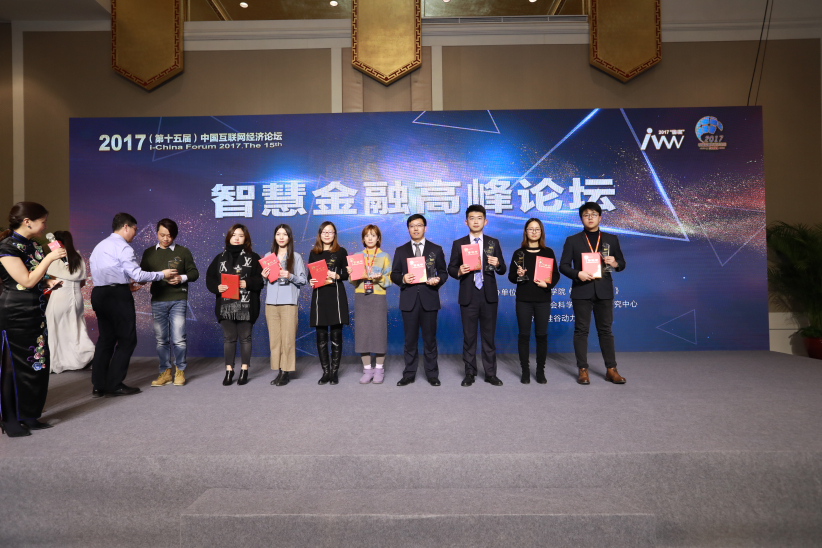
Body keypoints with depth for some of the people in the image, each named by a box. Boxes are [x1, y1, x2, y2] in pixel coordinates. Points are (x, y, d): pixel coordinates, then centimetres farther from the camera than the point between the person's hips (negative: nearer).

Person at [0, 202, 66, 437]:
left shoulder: (34, 246, 11)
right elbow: (26, 281, -18)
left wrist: (48, 282, 6)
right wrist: (49, 258, -17)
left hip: (36, 312, 8)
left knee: (38, 363, 11)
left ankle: (30, 416, 23)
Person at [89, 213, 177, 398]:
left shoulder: (100, 246, 18)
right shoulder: (122, 247, -10)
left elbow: (105, 274, 19)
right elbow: (137, 274, -15)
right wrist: (162, 274, -4)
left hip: (99, 293, 9)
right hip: (118, 296, -9)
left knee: (105, 339, 13)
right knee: (127, 340, -1)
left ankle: (99, 386, 14)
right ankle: (114, 386, 0)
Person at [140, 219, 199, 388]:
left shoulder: (183, 252, 5)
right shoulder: (149, 253, 10)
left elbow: (194, 272, 7)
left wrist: (182, 278, -12)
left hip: (178, 300, -2)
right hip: (157, 300, 2)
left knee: (178, 339, -4)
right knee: (161, 340, 7)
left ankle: (180, 371, 11)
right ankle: (165, 372, 17)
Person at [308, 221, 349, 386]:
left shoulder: (341, 252, 6)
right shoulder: (314, 253, 13)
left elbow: (346, 274, 4)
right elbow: (310, 275, 13)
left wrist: (336, 276, -15)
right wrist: (311, 281, -8)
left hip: (336, 295, -2)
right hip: (319, 296, 2)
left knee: (336, 335, 1)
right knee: (321, 336, 3)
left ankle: (334, 372, 9)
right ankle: (325, 372, 12)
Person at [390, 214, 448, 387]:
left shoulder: (436, 249, 9)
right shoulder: (400, 251, 11)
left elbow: (443, 272, 10)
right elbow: (394, 275, 9)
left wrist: (438, 280, -12)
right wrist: (402, 278, -13)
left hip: (429, 299, -1)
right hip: (409, 300, 1)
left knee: (430, 338, 4)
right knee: (410, 338, 5)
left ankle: (432, 374, 15)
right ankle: (409, 374, 15)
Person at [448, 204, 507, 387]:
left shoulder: (493, 243, 8)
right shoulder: (459, 244, 6)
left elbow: (502, 270, 6)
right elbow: (451, 269, 5)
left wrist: (497, 264, -15)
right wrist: (459, 271, -17)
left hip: (489, 296, 1)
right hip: (468, 296, 0)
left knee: (489, 336, 6)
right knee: (469, 336, 5)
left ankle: (490, 373, 15)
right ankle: (469, 373, 15)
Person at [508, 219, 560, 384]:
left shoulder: (548, 252, 7)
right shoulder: (519, 253, 6)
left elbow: (556, 274, 7)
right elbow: (511, 277, 6)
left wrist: (547, 284, -12)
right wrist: (518, 275, -16)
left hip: (543, 299, 1)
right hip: (523, 299, 0)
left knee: (541, 335, 3)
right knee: (524, 335, 2)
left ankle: (540, 371, 14)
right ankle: (525, 371, 11)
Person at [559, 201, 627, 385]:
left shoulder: (611, 239, 11)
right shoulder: (572, 240, 6)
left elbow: (621, 263, 13)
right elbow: (563, 265, 2)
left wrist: (615, 264, -10)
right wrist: (577, 273, -16)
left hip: (604, 291, 2)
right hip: (581, 291, -1)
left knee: (605, 330, 6)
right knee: (581, 330, 1)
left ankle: (611, 369, 14)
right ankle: (583, 370, 9)